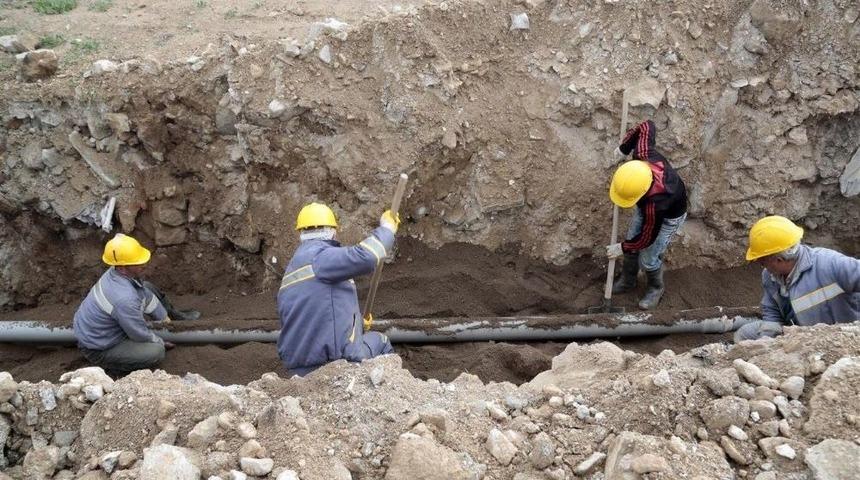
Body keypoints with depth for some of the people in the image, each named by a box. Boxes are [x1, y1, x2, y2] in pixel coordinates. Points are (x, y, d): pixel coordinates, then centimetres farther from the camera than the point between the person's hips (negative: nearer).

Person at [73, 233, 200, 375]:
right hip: (97, 349, -9)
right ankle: (112, 364, -1)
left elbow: (146, 295, 7)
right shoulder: (125, 299, -39)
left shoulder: (120, 272, -12)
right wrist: (160, 342, -4)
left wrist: (165, 319, 15)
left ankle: (175, 316, 31)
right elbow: (141, 335, -24)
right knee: (156, 351, -24)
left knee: (147, 287, 11)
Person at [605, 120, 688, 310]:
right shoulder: (643, 155, -38)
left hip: (669, 216, -7)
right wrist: (624, 147, -13)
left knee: (648, 258, 3)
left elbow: (647, 238, -28)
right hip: (646, 206, 7)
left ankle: (656, 288, 36)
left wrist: (622, 248, -12)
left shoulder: (654, 205, -47)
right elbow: (647, 126, -19)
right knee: (632, 240, 16)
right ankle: (627, 280, 42)